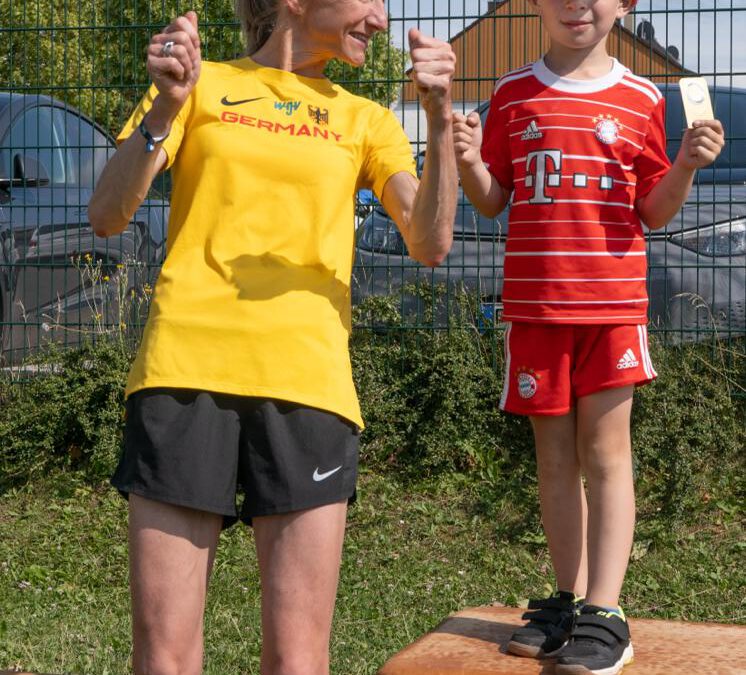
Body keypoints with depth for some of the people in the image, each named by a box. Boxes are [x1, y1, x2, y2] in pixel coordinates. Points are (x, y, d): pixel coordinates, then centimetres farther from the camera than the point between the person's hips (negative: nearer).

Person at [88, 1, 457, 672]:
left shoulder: (365, 121, 18)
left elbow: (430, 244, 3)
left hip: (306, 383, 1)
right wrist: (165, 106, -11)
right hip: (185, 369, -1)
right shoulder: (201, 86, 14)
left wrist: (440, 117, -10)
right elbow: (107, 216, 4)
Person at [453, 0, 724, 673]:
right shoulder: (513, 95, 9)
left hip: (612, 303, -2)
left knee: (605, 450, -5)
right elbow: (492, 201, 11)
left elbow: (654, 211, 7)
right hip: (535, 304, 2)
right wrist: (469, 161, -9)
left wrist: (685, 167, -12)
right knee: (554, 454, 7)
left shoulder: (640, 99, 5)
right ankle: (571, 601, 16)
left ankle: (604, 615, -5)